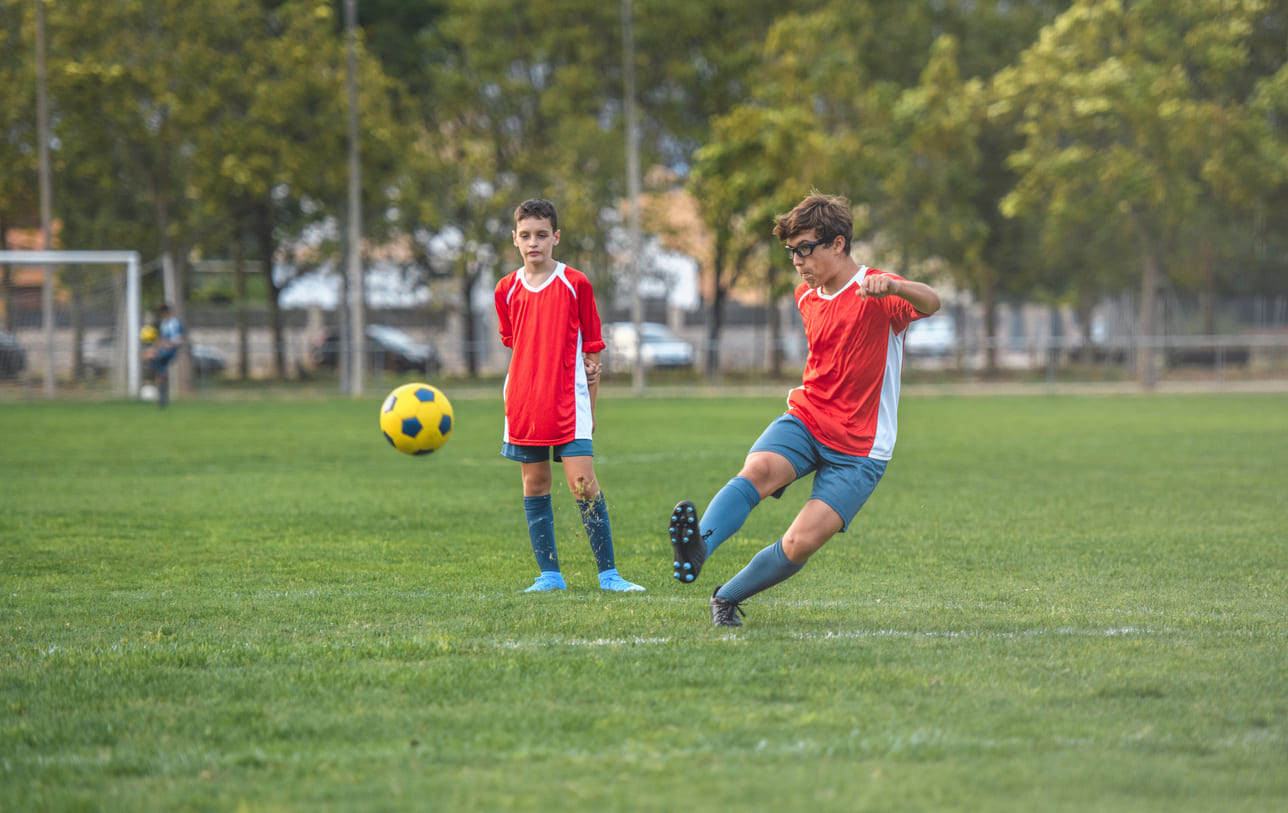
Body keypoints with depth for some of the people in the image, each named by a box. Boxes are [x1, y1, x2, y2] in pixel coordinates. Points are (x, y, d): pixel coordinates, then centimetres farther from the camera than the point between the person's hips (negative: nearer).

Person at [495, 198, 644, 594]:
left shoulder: (576, 284, -1)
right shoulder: (508, 289, 7)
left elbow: (590, 346, 6)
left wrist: (590, 388, 6)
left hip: (568, 404, -3)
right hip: (524, 404, 3)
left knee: (584, 485, -10)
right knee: (534, 486, 5)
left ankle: (608, 574, -3)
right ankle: (549, 574, 12)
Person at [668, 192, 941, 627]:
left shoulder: (874, 292, -13)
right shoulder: (806, 296, 11)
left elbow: (930, 302, -36)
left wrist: (892, 286, -56)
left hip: (857, 448, -5)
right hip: (804, 420, 5)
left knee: (801, 544, -16)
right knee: (757, 469, -30)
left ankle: (728, 597, 7)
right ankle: (697, 549, -52)